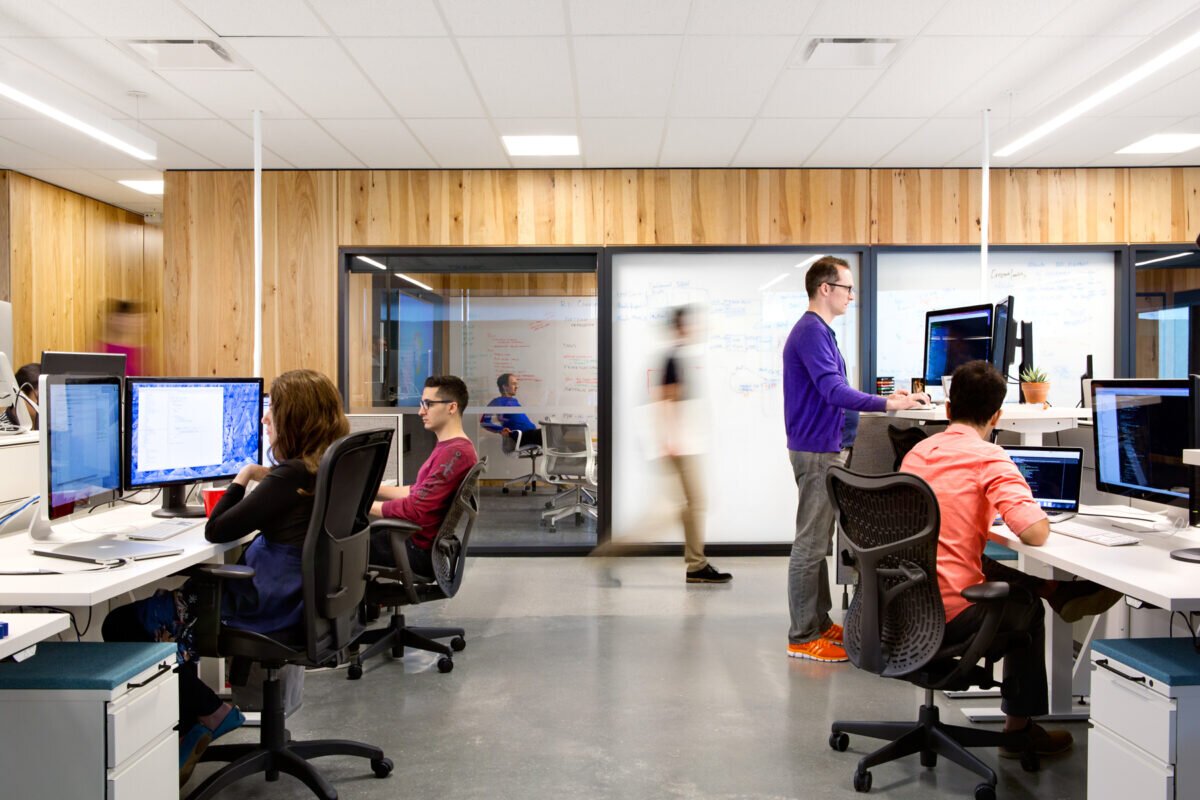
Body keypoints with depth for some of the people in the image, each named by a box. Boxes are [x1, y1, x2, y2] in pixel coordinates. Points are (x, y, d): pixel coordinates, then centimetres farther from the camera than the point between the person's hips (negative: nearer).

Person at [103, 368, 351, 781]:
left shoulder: (291, 476, -21)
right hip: (299, 594, 10)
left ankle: (209, 713, 9)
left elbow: (216, 530, -15)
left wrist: (243, 477, -3)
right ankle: (189, 727, 21)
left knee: (123, 624, -1)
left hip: (270, 604, -10)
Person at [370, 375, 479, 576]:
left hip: (421, 549, -10)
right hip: (418, 537, 10)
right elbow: (418, 491, 15)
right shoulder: (450, 447, 11)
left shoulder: (455, 453, -23)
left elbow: (415, 509, -25)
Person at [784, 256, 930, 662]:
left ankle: (820, 622, 25)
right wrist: (889, 404, -30)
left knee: (819, 542, 15)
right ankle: (802, 637, 2)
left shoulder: (820, 331, 16)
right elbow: (834, 391, -27)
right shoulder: (810, 333, -16)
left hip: (825, 448, 11)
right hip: (816, 451, -11)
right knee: (810, 545, -5)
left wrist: (885, 401, 19)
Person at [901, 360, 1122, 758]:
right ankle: (1020, 727, 38)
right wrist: (1041, 519, 1)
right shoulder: (989, 458, -13)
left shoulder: (917, 451, 7)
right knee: (1026, 606, 26)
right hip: (949, 613, -5)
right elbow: (1035, 533, -21)